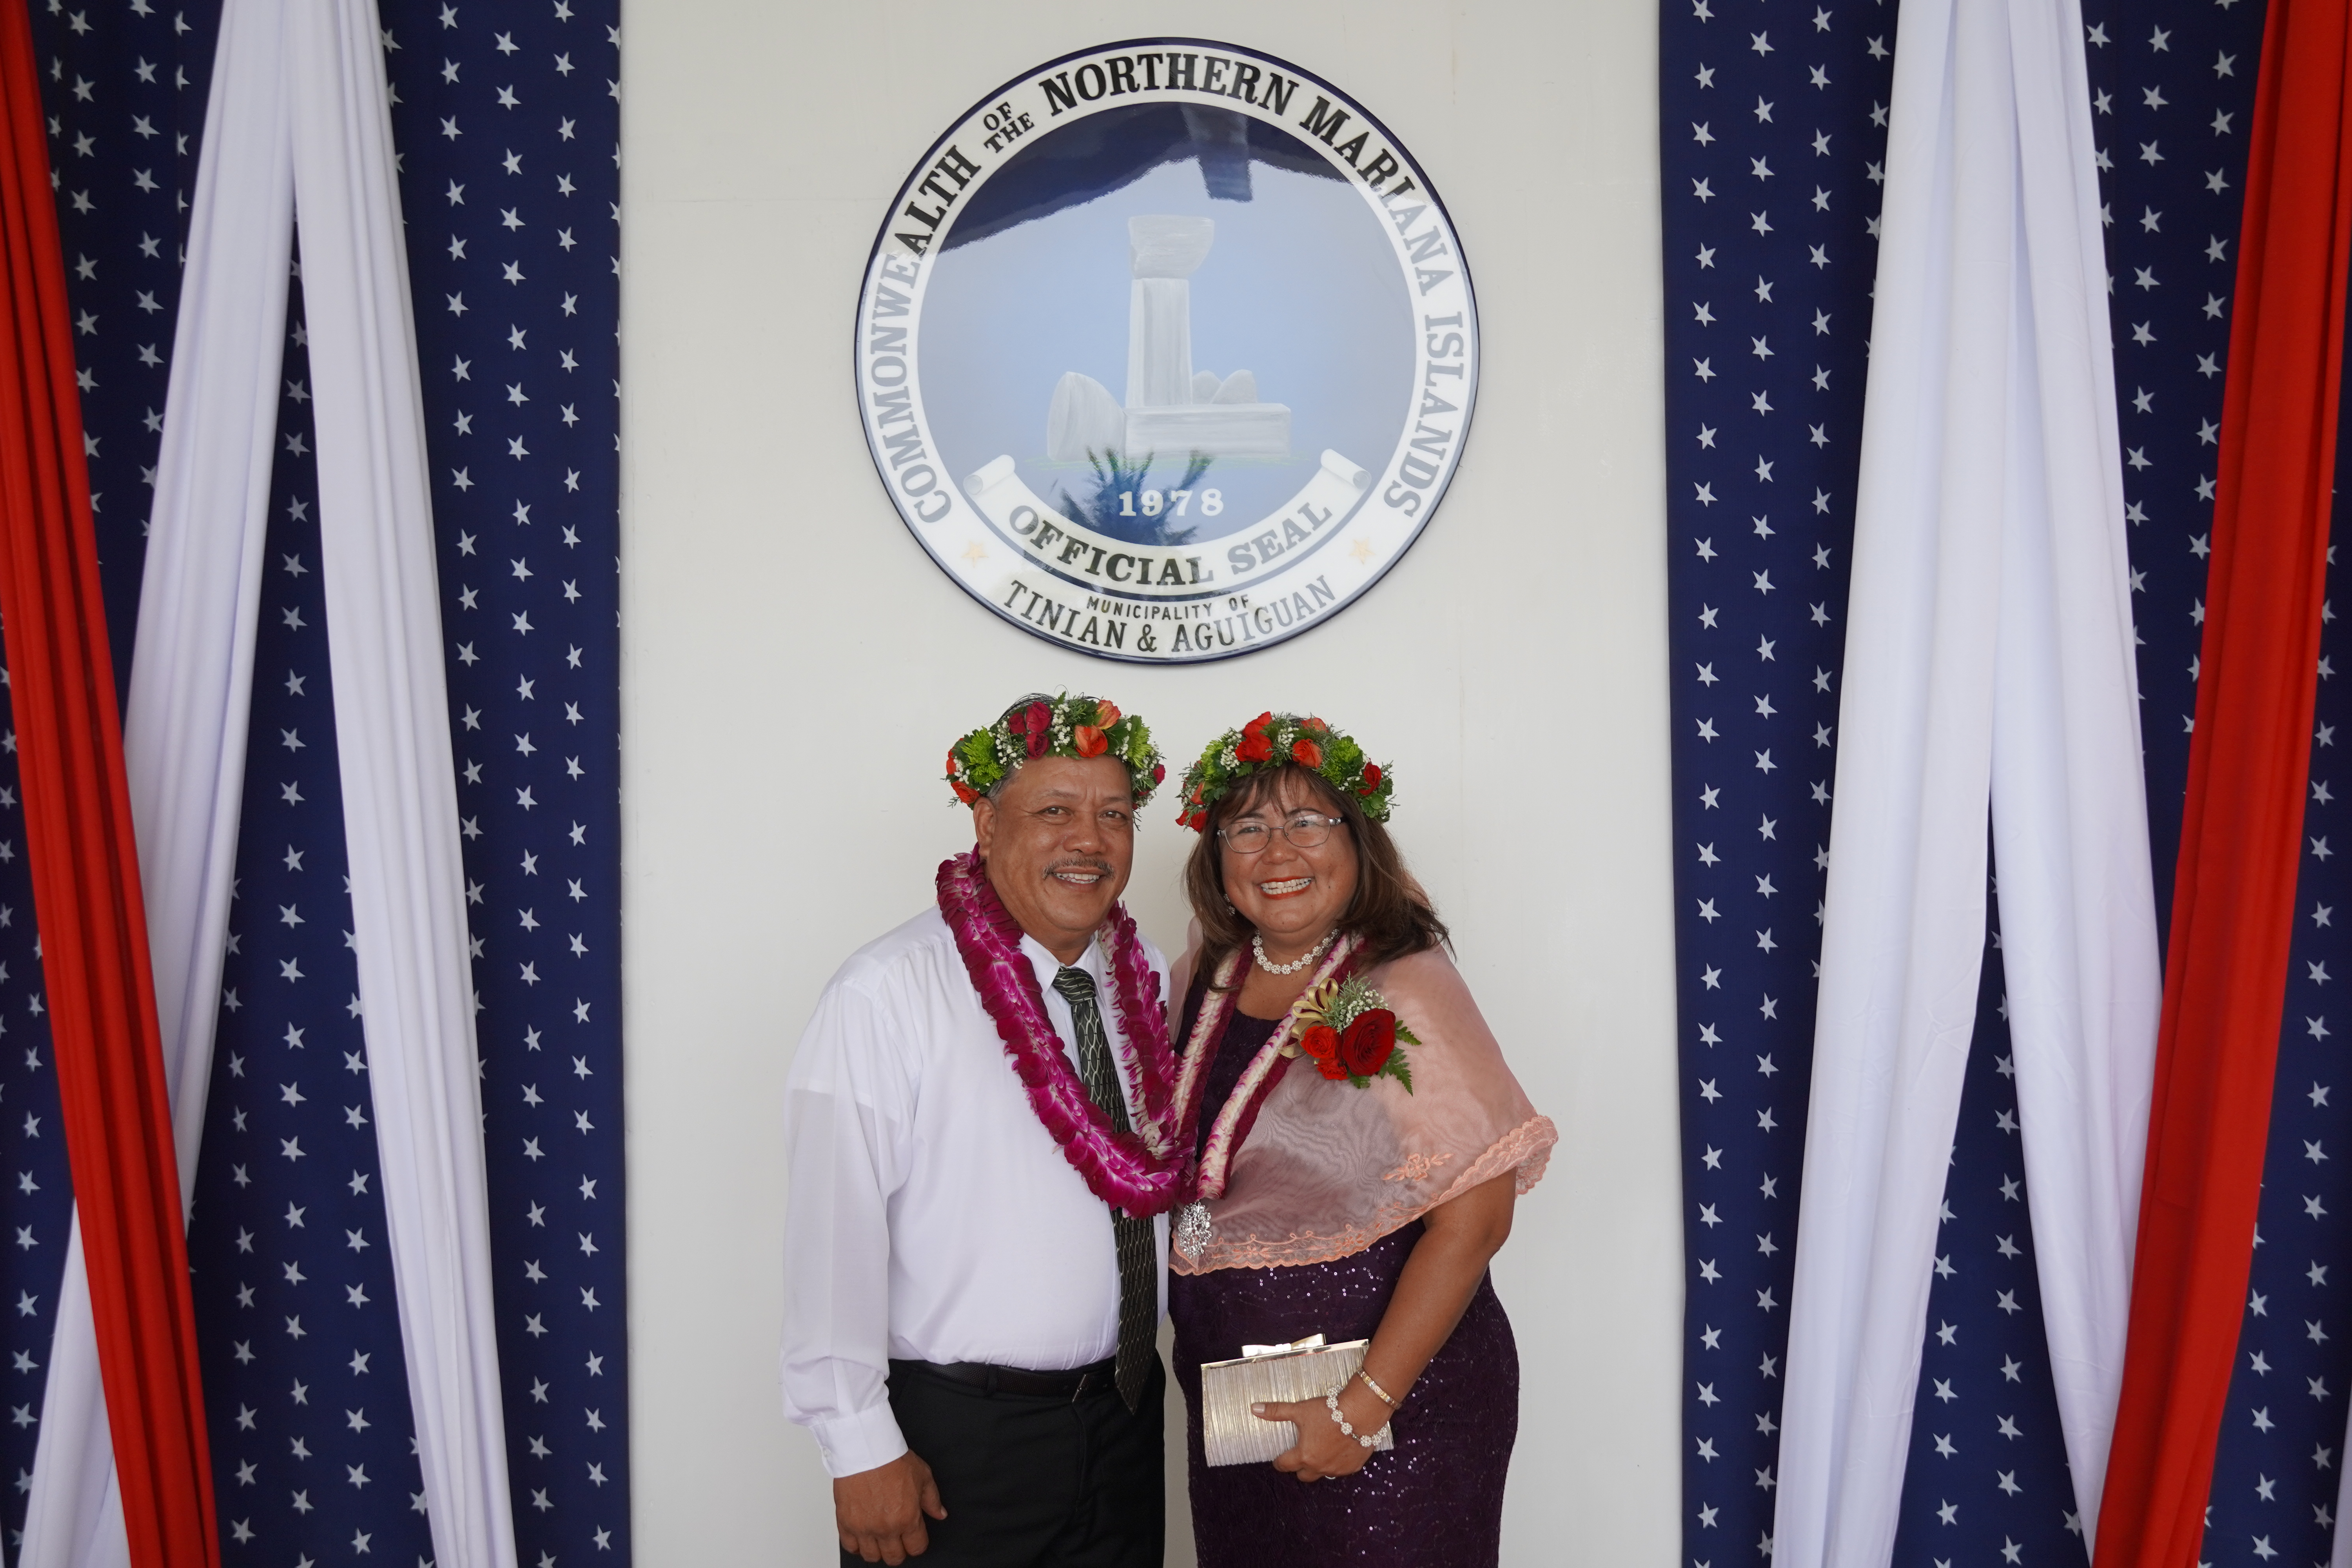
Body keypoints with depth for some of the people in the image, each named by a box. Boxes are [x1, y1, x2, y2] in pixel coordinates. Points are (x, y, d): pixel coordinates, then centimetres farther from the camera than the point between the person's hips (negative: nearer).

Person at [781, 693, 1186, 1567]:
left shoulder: (1150, 978, 4)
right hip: (952, 1435, -5)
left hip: (1124, 1419, 6)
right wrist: (861, 1448, -16)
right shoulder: (886, 995, -17)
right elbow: (835, 1233, -18)